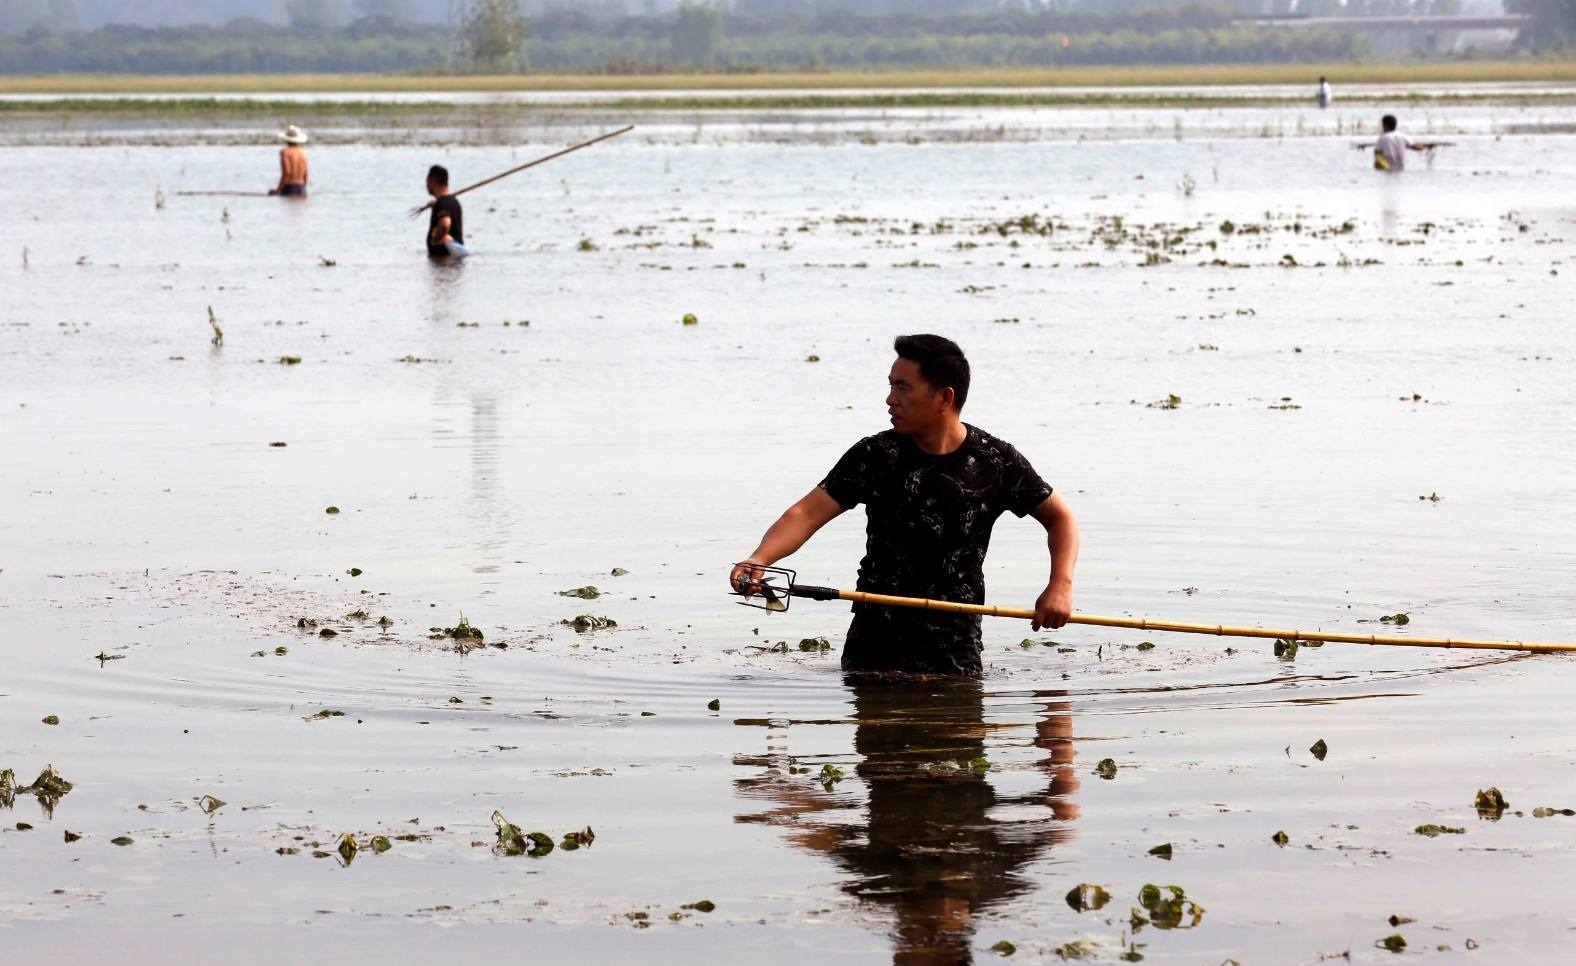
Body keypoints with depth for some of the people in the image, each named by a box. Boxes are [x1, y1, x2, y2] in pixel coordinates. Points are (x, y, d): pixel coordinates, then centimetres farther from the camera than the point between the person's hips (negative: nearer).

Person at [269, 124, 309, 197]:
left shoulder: (285, 152, -7)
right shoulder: (303, 152, 9)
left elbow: (286, 173, -16)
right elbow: (305, 174, 9)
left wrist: (278, 190, -12)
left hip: (289, 188, -6)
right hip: (301, 189, 6)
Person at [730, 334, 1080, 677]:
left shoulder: (995, 461, -5)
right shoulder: (875, 456, -5)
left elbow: (1059, 517, 6)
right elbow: (807, 513, -10)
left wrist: (1060, 585, -10)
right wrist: (759, 559, -28)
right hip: (875, 646, 0)